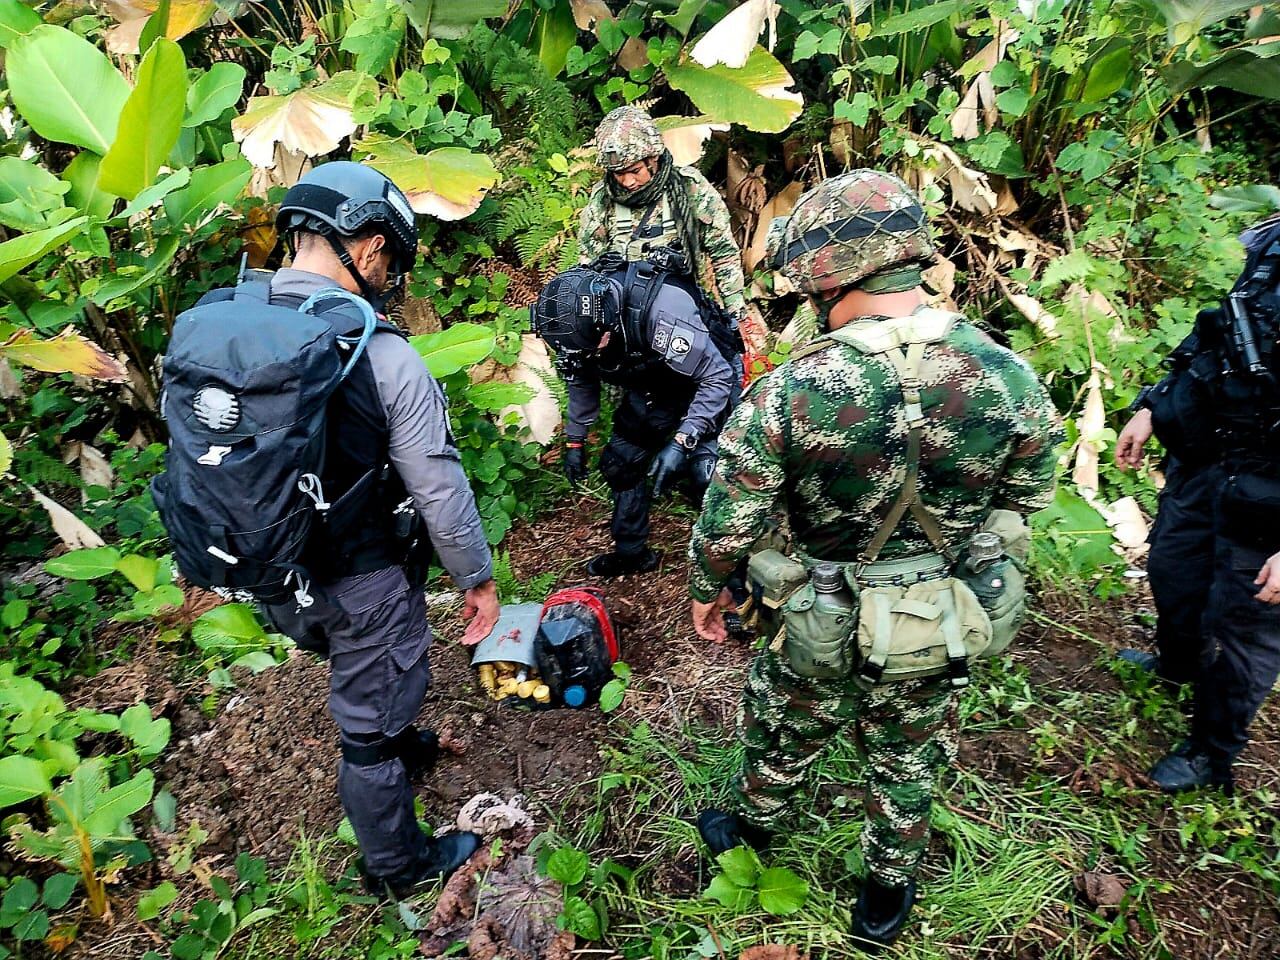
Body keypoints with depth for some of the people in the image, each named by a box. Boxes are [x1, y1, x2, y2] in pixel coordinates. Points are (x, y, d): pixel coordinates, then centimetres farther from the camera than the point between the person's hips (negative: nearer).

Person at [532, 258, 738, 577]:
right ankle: (632, 553, 25)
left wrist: (681, 442, -38)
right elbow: (581, 378, 3)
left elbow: (718, 376, -32)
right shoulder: (577, 316, -18)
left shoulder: (661, 312, -40)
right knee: (619, 462, 6)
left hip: (709, 380, -6)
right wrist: (574, 440, 6)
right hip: (653, 388, 6)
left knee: (705, 472, -21)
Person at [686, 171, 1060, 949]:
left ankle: (752, 828, 56)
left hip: (823, 629, -2)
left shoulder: (789, 393, -26)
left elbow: (727, 524, -17)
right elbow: (1028, 502, 0)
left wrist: (709, 590, 4)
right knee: (907, 764, 27)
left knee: (783, 737, 27)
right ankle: (887, 897, 50)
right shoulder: (1011, 378, -17)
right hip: (943, 630, 3)